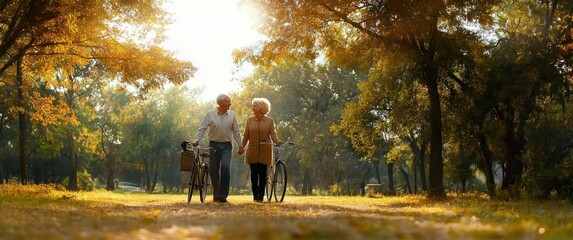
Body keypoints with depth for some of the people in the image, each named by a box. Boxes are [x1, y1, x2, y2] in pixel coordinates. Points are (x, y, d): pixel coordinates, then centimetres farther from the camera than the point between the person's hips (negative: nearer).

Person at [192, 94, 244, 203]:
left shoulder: (232, 115, 4)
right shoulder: (210, 114, -1)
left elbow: (236, 132, 9)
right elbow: (202, 128, -3)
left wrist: (240, 145, 6)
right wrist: (197, 140, -17)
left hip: (227, 146, 0)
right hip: (213, 145, 0)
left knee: (225, 167, -18)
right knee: (213, 170, 2)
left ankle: (223, 195, -13)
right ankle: (216, 195, 16)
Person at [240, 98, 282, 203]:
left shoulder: (269, 121, 1)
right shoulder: (249, 120, 6)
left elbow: (273, 134, -4)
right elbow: (246, 135, 8)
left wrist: (278, 142, -23)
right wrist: (242, 147, 1)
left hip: (265, 151, -1)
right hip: (252, 150, 1)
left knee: (262, 173, -1)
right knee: (254, 173, 0)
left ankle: (261, 196, 6)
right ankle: (255, 195, 7)